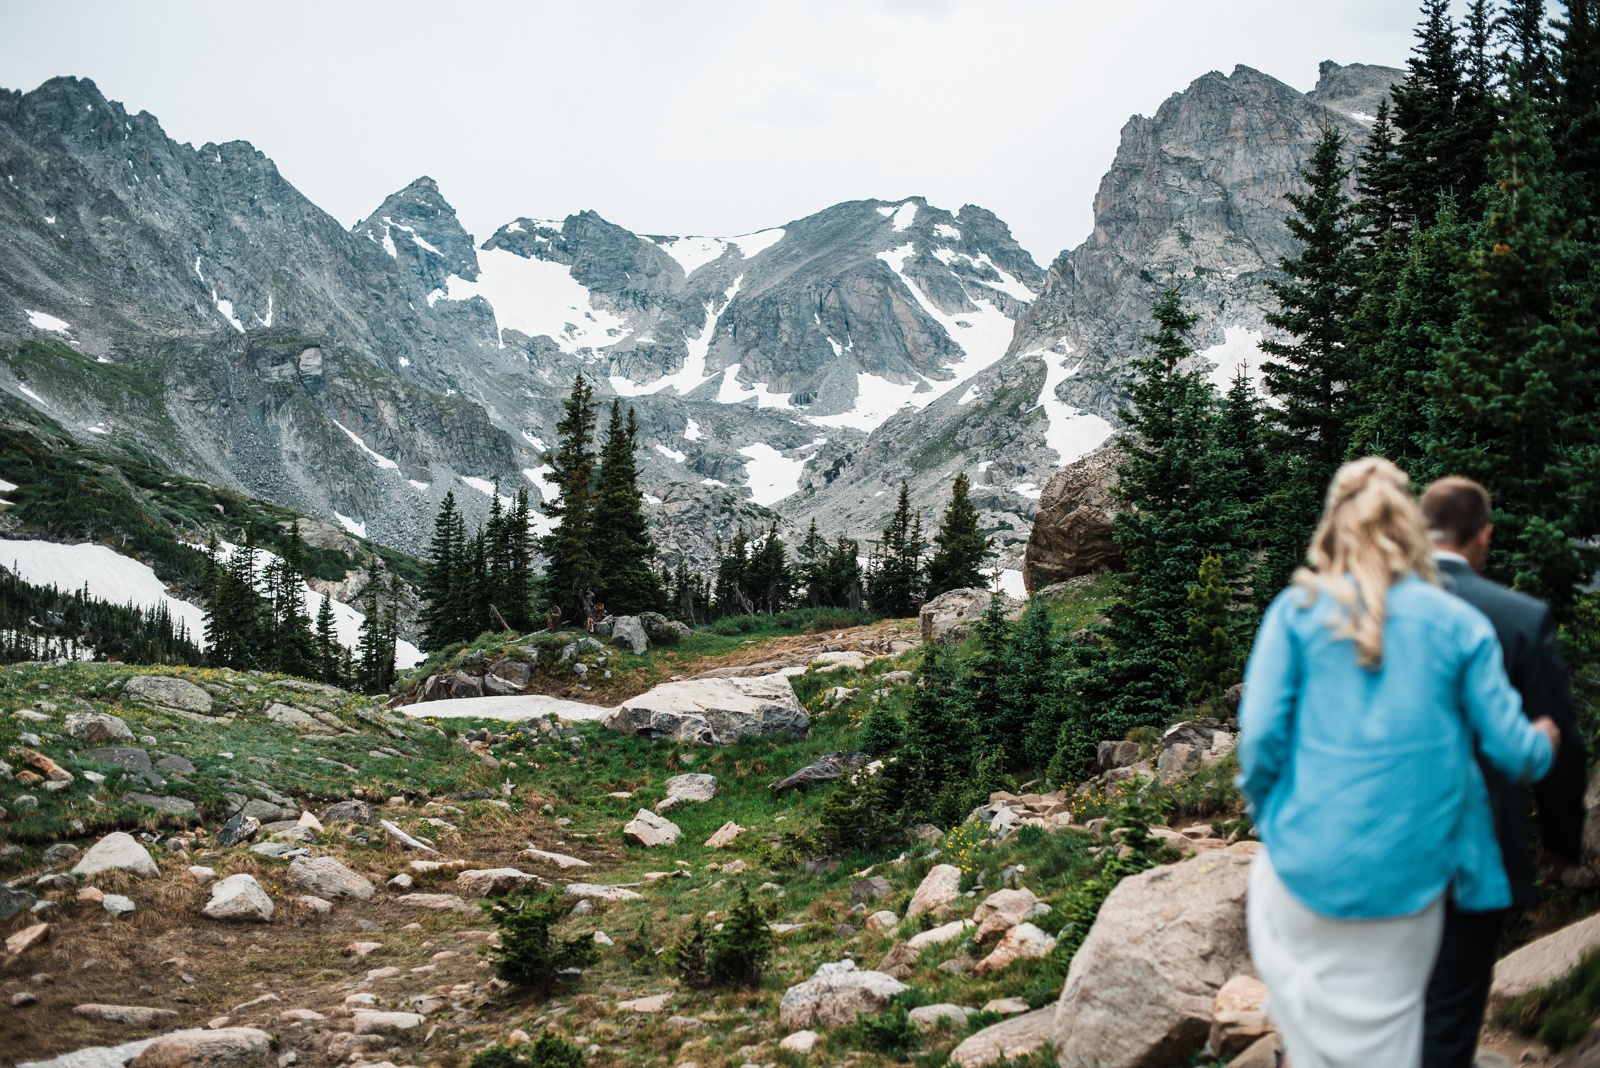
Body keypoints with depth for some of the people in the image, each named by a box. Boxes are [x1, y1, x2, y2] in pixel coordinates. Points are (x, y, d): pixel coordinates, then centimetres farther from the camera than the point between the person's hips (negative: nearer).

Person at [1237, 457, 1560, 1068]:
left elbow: (1260, 732, -9)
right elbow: (1510, 747, -1)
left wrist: (1264, 809, 10)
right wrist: (1543, 745, 22)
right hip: (1409, 875, 1)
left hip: (1311, 863, -1)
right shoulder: (1459, 624, -2)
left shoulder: (1298, 610, -5)